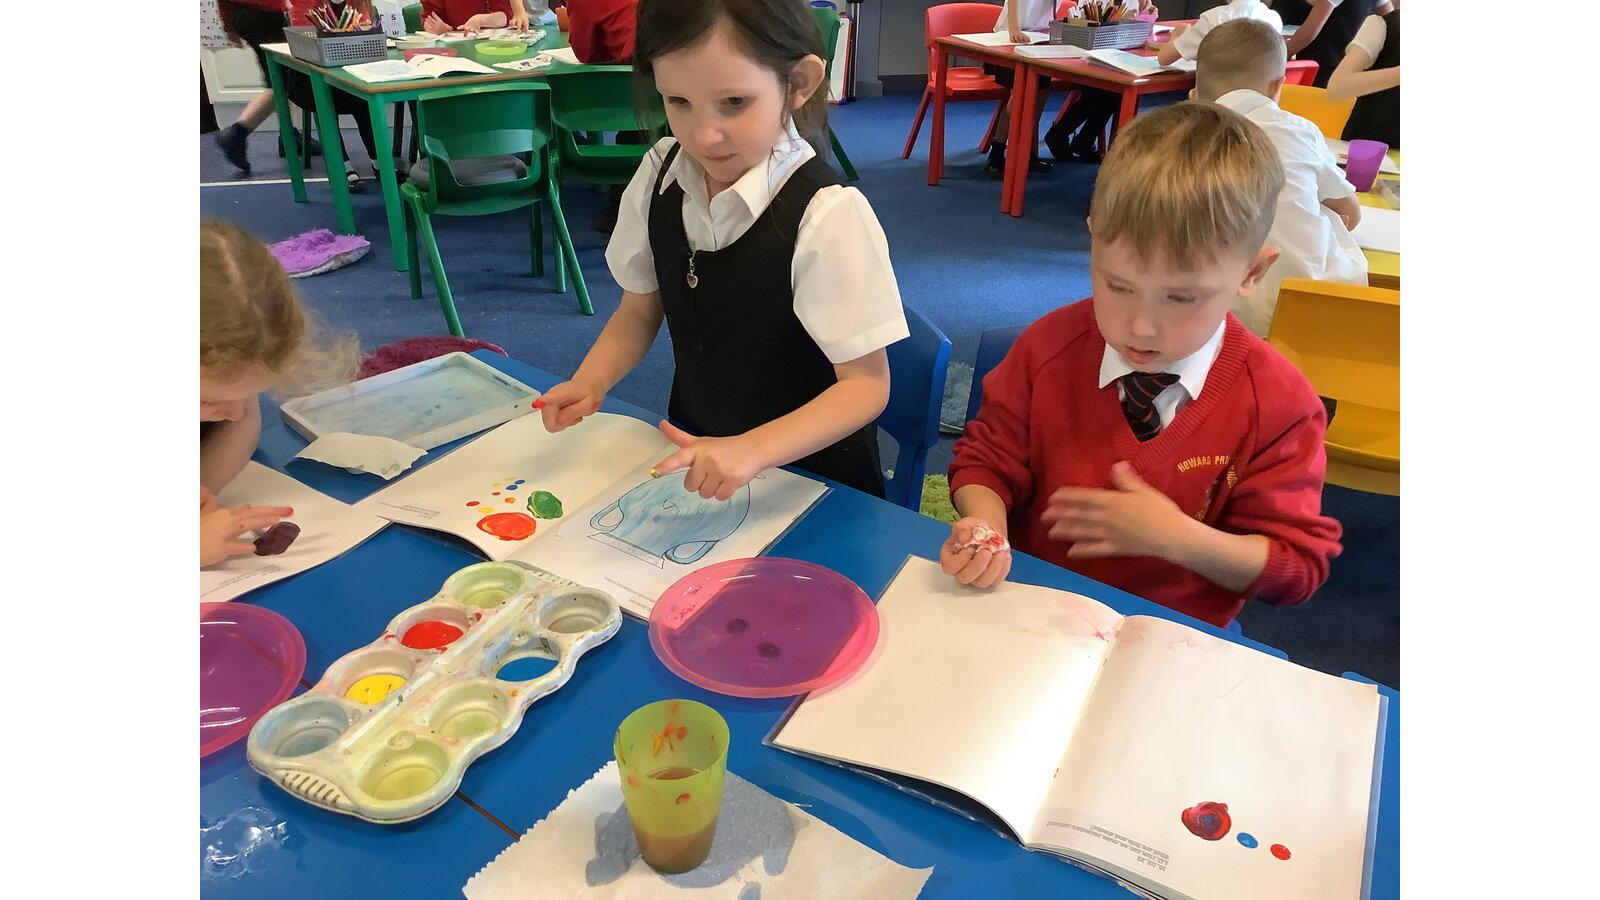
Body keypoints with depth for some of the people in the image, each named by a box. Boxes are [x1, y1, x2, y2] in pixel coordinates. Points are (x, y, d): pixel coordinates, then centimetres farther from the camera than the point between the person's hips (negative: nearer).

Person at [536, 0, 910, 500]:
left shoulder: (828, 215, -23)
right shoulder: (659, 177, -4)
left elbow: (866, 384, -20)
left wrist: (752, 449, -33)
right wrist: (590, 382, -10)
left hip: (809, 474, -3)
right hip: (694, 455, 4)